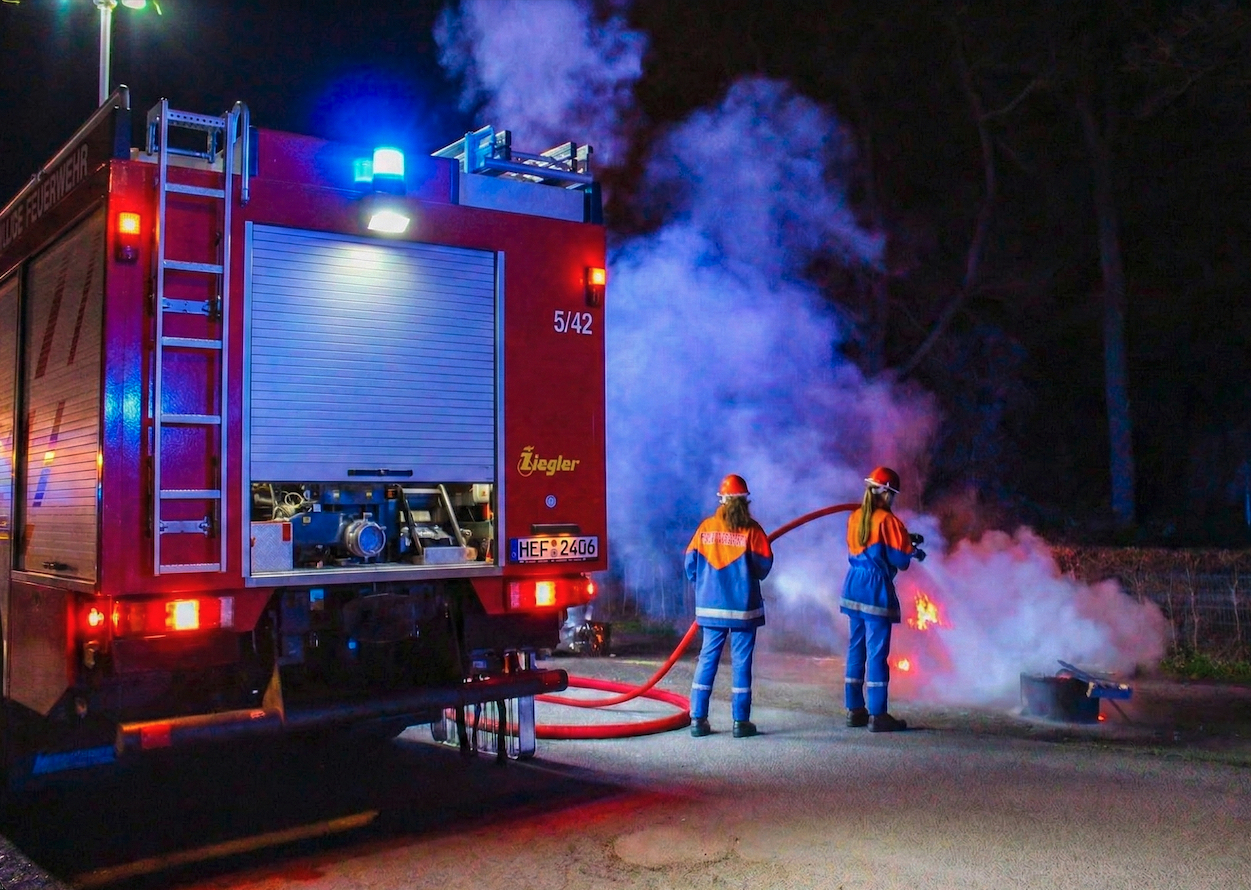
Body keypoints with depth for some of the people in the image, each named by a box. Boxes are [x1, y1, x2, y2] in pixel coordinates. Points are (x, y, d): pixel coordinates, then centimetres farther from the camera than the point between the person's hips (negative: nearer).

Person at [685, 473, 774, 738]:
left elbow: (691, 562, 1)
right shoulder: (751, 530, -8)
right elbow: (764, 564, -7)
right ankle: (741, 721, 7)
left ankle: (698, 719, 9)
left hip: (710, 606, 2)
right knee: (741, 662, 5)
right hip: (743, 607, -2)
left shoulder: (706, 527, -2)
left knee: (707, 660, 9)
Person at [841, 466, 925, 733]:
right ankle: (877, 715, 0)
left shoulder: (855, 517, 8)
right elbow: (900, 559, -13)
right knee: (877, 652, -3)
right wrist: (913, 552, 9)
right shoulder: (887, 520, -12)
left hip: (853, 588, 7)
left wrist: (905, 540, 19)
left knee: (856, 648, 12)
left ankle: (855, 710, 18)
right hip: (876, 590, -7)